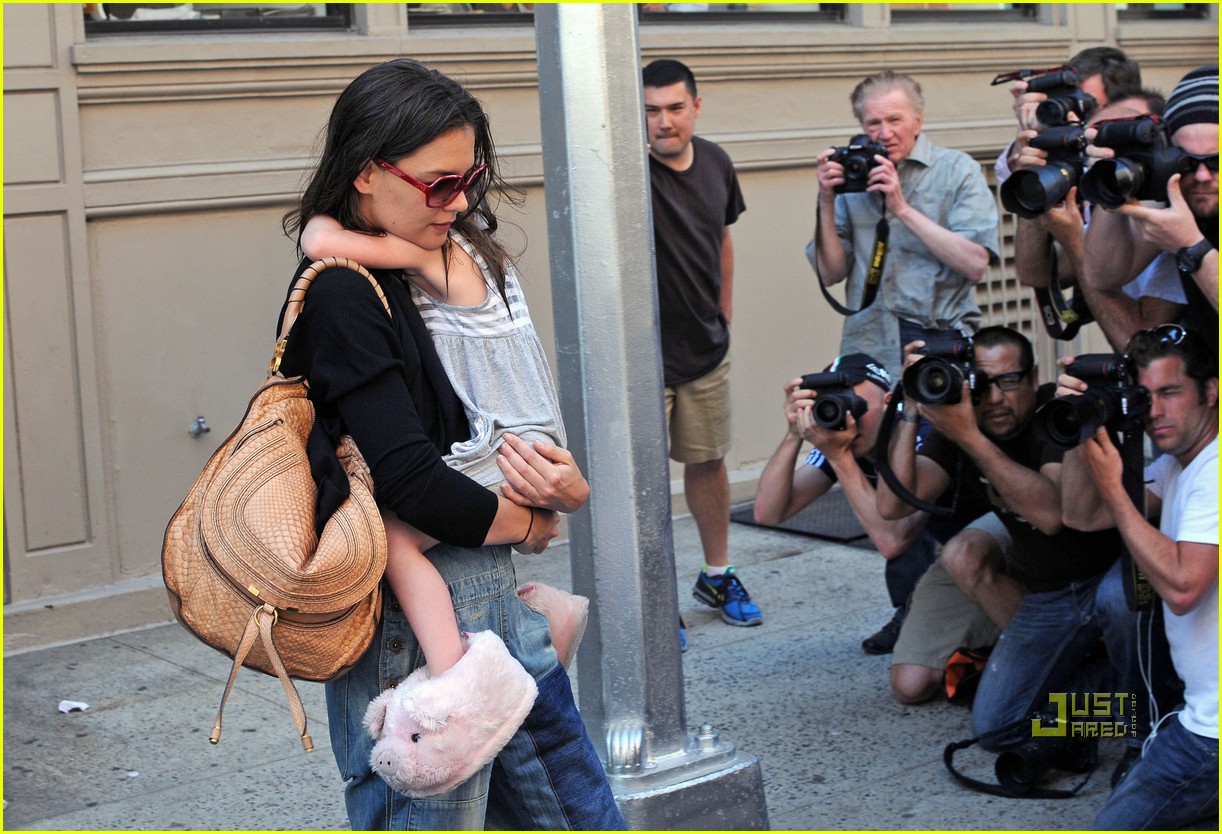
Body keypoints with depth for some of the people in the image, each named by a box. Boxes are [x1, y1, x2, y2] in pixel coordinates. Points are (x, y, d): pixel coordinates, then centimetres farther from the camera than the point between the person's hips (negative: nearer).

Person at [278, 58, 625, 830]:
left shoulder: (461, 264, 10)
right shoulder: (344, 296, -16)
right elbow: (411, 480, -23)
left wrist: (564, 484, -11)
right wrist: (529, 522, -6)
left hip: (496, 598, 9)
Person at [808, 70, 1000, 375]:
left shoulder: (957, 170, 3)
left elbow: (975, 265, -10)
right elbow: (830, 274, 7)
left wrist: (903, 208, -11)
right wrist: (826, 202, -3)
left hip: (940, 340, -2)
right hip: (867, 347, 2)